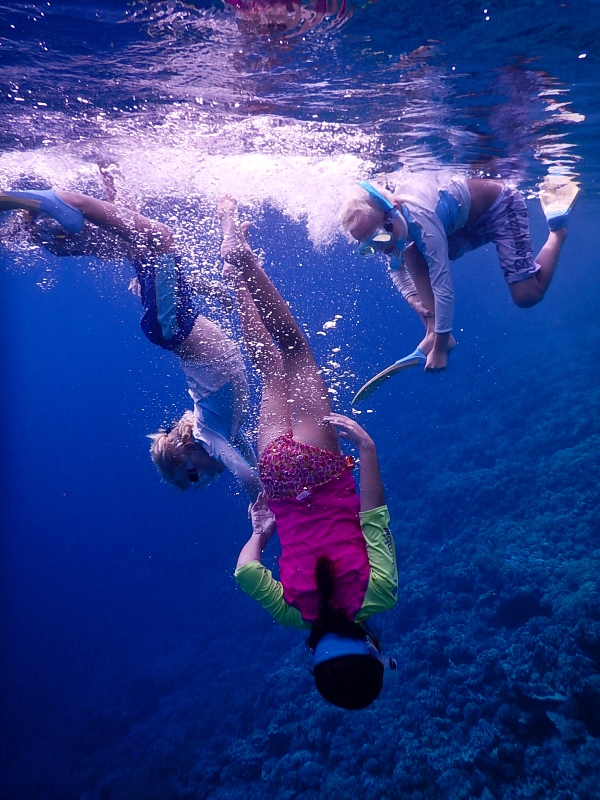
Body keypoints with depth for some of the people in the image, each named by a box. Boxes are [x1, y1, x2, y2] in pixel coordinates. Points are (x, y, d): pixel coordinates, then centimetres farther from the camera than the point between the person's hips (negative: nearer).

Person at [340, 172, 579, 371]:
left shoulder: (420, 217, -39)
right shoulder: (383, 219, -12)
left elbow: (442, 285, -36)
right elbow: (396, 269, 3)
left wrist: (440, 348, -30)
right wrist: (414, 299, -16)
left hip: (501, 207, -8)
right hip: (468, 222, 8)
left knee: (527, 296, -17)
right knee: (413, 256, -10)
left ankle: (557, 229, 7)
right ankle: (434, 333, -6)